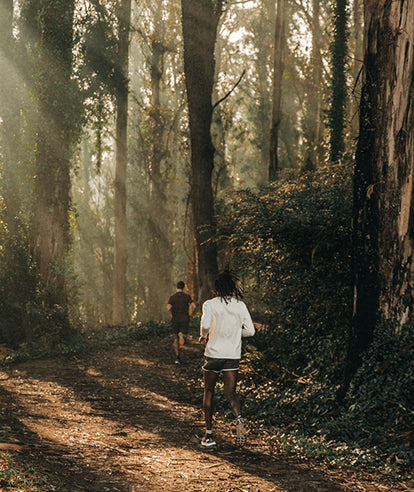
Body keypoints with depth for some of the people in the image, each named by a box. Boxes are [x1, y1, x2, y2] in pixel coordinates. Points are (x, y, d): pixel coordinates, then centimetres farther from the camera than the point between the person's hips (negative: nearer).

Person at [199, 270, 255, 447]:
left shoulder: (210, 305, -7)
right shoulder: (241, 306, 3)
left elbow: (205, 324, -22)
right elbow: (250, 331, 2)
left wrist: (203, 337, -2)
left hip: (214, 353, -2)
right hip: (233, 354, 2)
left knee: (209, 391, 13)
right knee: (230, 393, 5)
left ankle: (209, 433, 12)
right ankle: (239, 417, -28)